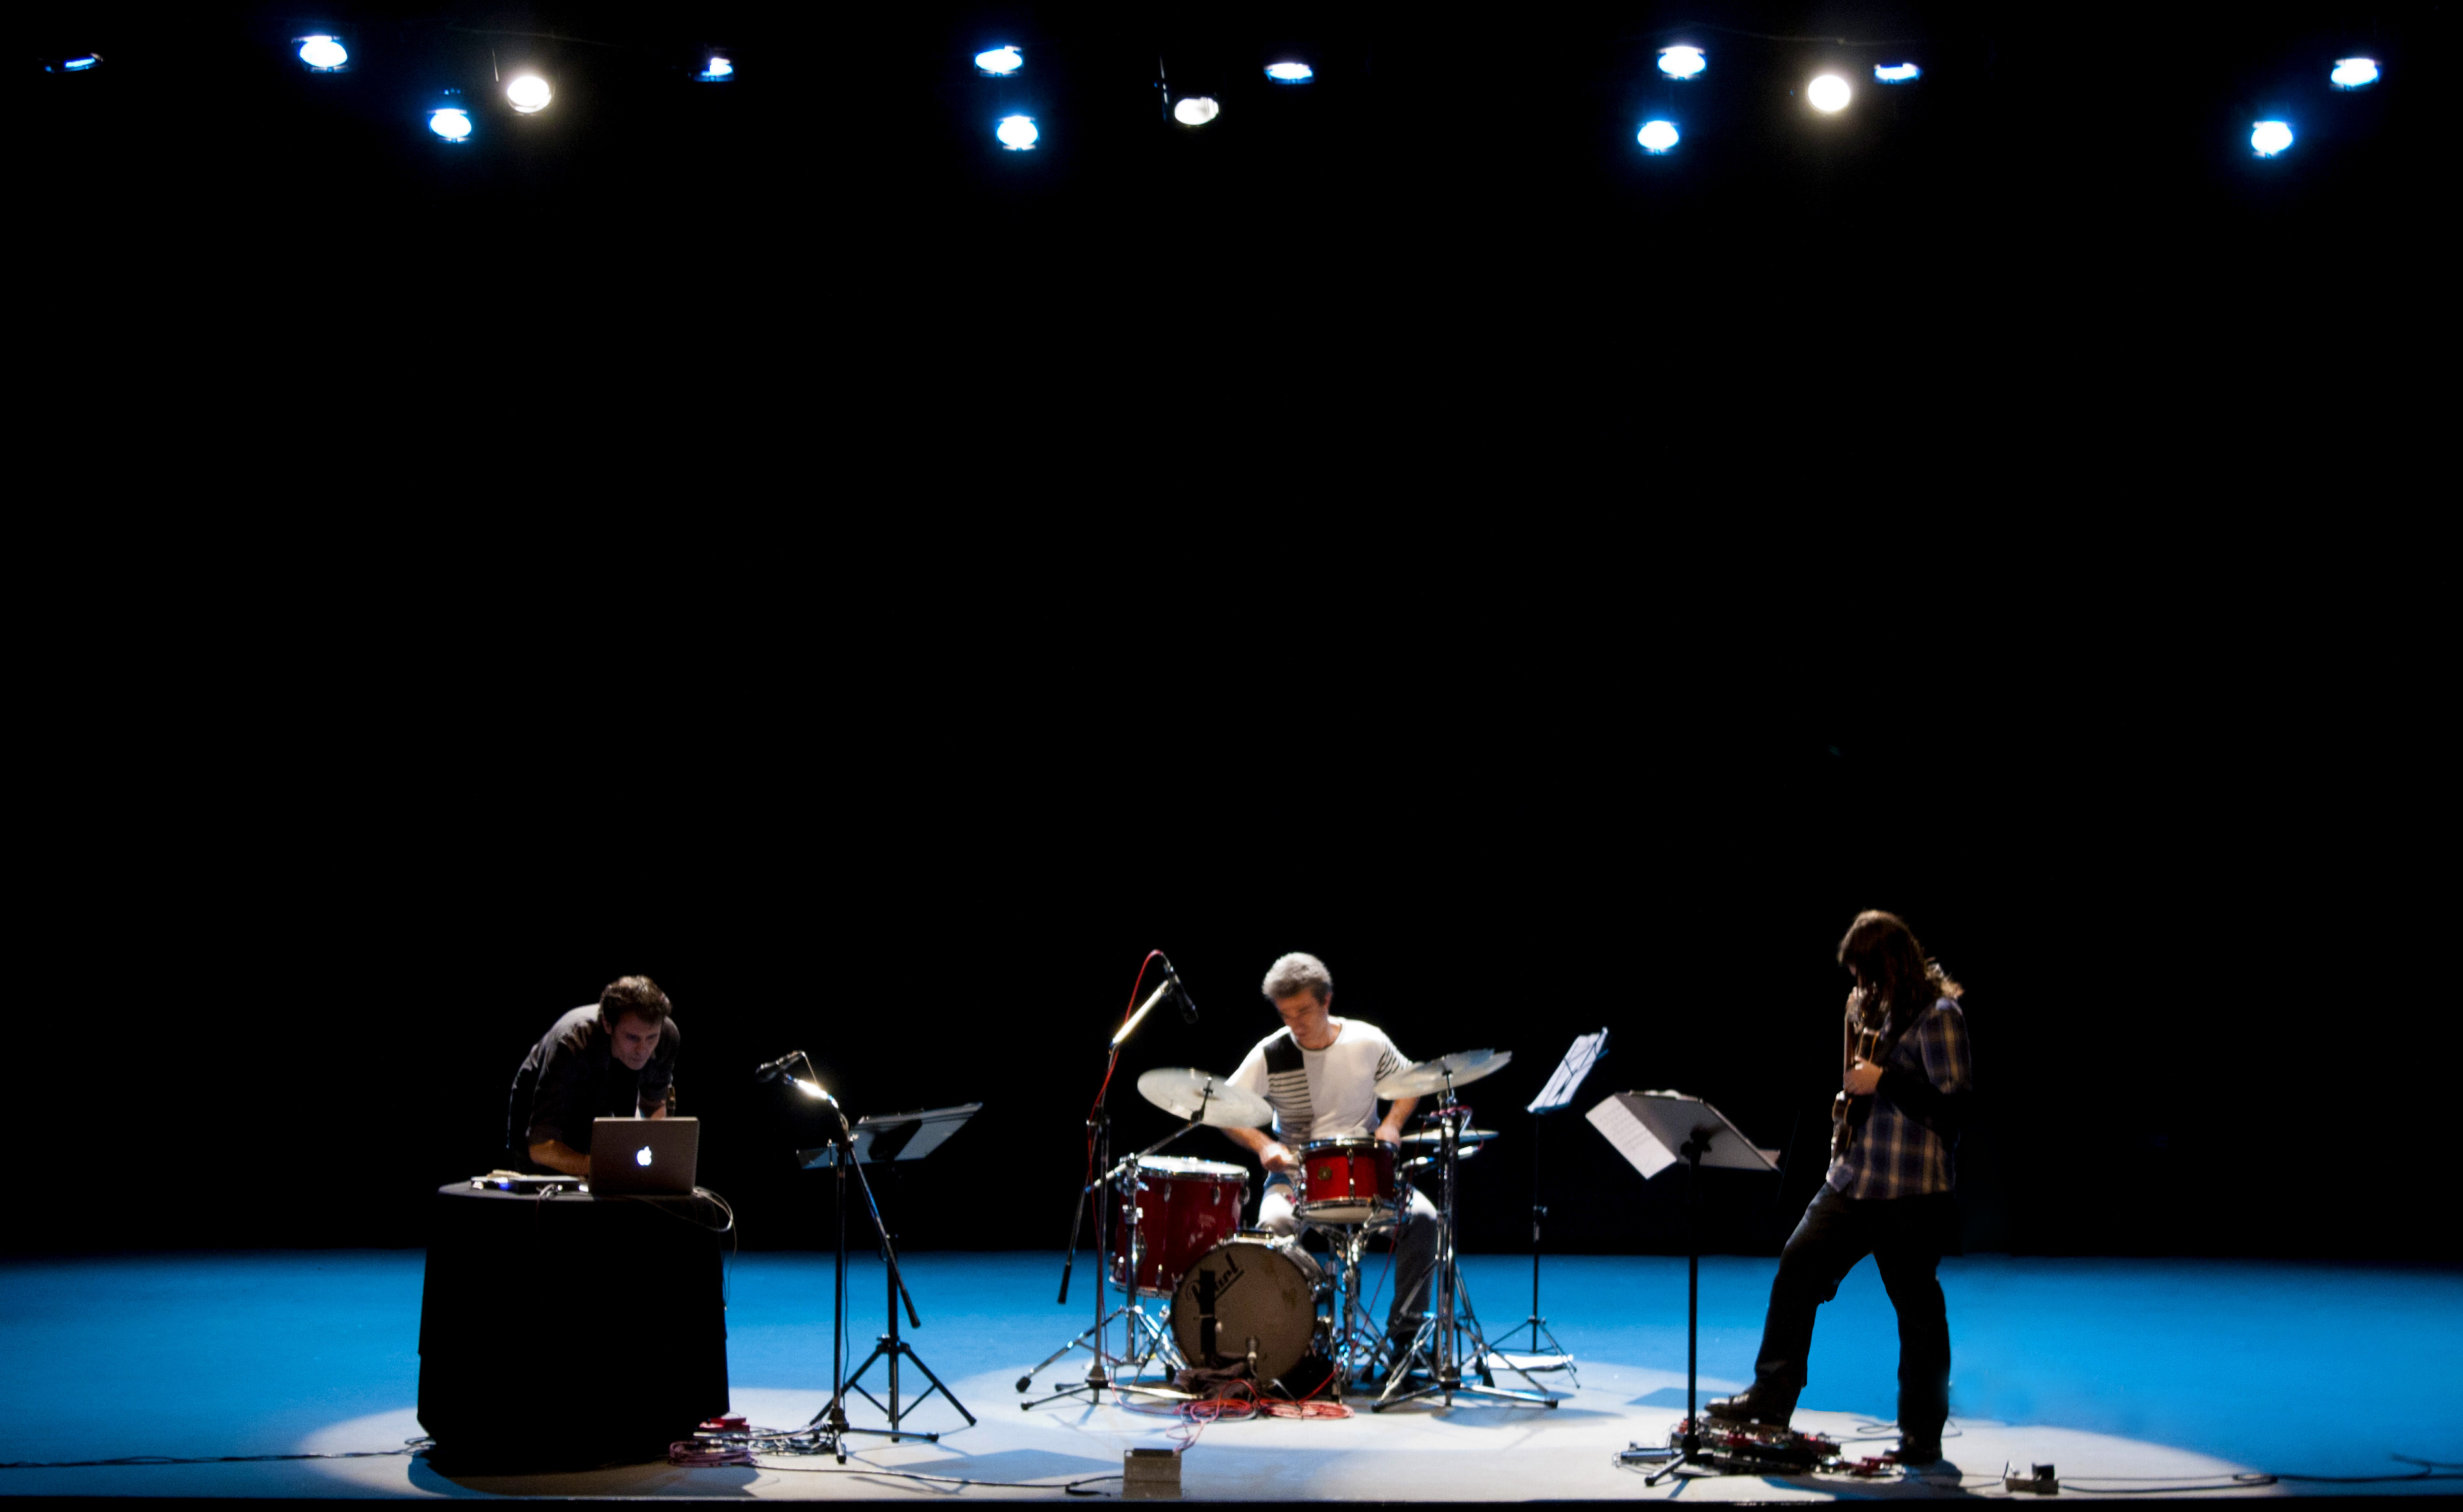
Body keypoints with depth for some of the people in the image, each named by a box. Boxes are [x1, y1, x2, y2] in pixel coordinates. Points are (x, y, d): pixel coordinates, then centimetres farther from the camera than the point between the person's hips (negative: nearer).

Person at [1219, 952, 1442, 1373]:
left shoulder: (1367, 1041, -4)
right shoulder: (1270, 1055, -9)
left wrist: (1391, 1124, -6)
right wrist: (1262, 1144, -21)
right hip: (1295, 1173, -1)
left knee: (1422, 1217, -23)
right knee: (1274, 1223, -34)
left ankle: (1403, 1334, -9)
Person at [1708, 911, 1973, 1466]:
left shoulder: (1938, 1016, -12)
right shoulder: (1881, 1010, 13)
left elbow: (1954, 1104, -20)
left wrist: (1882, 1082, -19)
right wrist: (1853, 1098, 11)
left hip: (1911, 1190, -8)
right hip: (1853, 1177, 8)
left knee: (1917, 1310, 2)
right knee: (1799, 1264, 2)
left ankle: (1923, 1436, 14)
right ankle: (1770, 1398, 8)